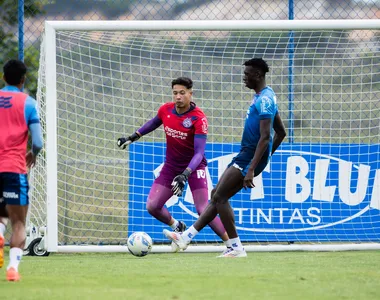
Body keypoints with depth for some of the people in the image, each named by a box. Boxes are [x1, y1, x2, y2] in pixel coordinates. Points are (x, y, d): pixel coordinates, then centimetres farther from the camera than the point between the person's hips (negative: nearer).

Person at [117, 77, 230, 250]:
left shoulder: (198, 118, -23)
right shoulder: (166, 110, -7)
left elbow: (199, 152, -28)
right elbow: (154, 123, 17)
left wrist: (186, 174, -40)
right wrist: (132, 138, 14)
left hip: (194, 166, -5)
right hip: (171, 166, 5)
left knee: (203, 211, -18)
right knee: (152, 206, -4)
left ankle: (231, 244, -6)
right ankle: (177, 227, 26)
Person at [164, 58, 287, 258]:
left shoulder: (264, 99, -17)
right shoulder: (264, 97, 16)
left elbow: (265, 137, -25)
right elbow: (281, 133, 24)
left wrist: (251, 169, -29)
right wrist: (264, 159, 24)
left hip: (251, 158, -10)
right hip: (245, 156, 10)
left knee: (220, 197, -10)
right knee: (217, 196, 11)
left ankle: (236, 248, -8)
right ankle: (186, 237, 14)